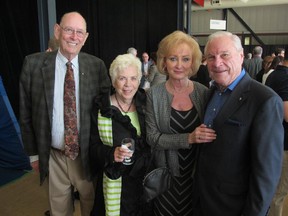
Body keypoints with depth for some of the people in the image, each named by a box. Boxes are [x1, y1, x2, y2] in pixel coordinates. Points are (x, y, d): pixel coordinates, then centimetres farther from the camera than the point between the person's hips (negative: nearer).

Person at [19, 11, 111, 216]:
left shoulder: (96, 65, -7)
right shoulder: (34, 64, -8)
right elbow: (26, 113, -1)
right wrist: (33, 152, 1)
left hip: (87, 153, 0)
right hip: (52, 155, 0)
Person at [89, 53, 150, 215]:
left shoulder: (145, 104, -2)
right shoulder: (101, 109, -10)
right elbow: (93, 146, -8)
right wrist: (112, 153, -24)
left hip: (143, 178, 3)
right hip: (114, 182, -2)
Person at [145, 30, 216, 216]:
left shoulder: (204, 93, -6)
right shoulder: (154, 94, -10)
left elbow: (210, 133, 4)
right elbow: (152, 137, -14)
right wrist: (189, 138, -24)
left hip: (197, 172, 1)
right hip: (165, 174, -1)